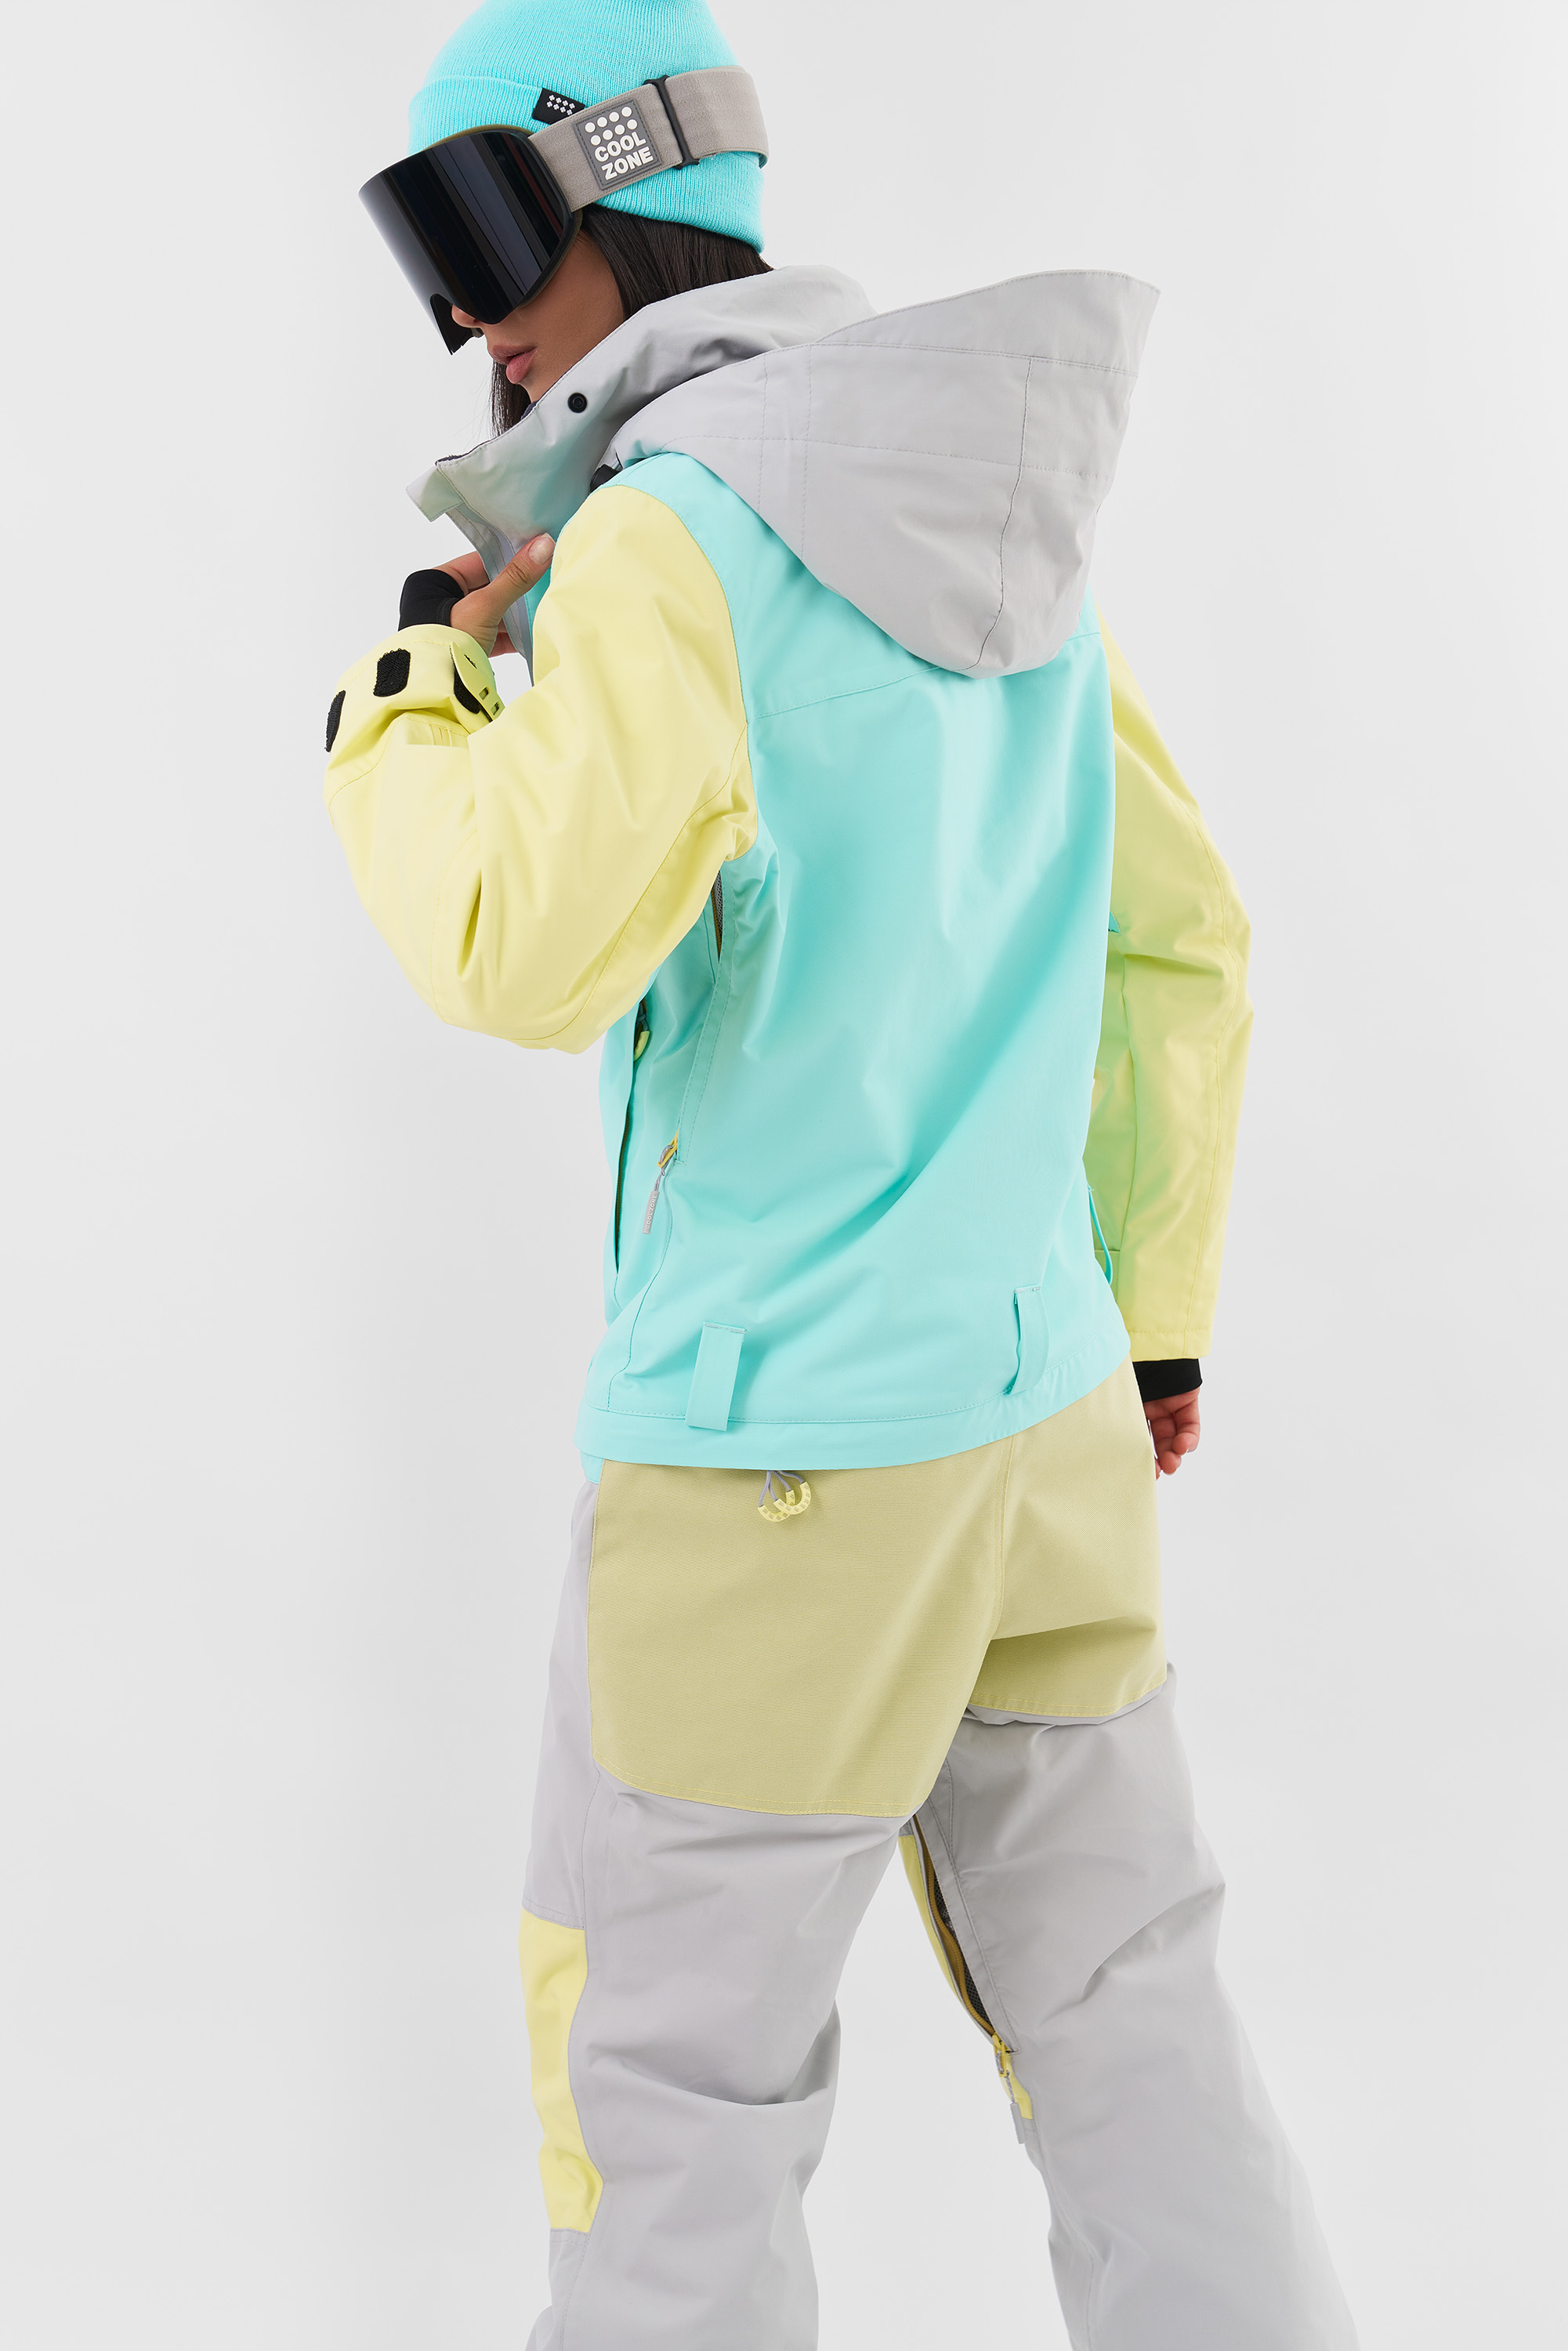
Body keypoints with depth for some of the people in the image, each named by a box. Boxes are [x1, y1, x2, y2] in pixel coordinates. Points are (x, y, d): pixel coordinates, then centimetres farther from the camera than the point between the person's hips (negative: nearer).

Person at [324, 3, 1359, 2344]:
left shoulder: (677, 530, -17)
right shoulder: (998, 521, 9)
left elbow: (519, 956, -22)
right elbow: (1175, 943, 13)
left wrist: (409, 697, -3)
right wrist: (1148, 1314, 20)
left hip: (774, 1429, -7)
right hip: (1028, 1386, 8)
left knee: (665, 2056, 10)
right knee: (1115, 2010, 15)